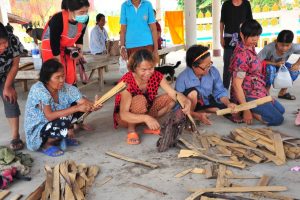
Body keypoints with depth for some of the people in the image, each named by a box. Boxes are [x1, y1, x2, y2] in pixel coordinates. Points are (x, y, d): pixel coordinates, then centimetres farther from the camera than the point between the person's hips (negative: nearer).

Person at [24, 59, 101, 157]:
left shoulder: (65, 87, -11)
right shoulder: (38, 90, -26)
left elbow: (82, 101, -17)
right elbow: (49, 116, -35)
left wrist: (93, 105, -41)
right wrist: (77, 108, -39)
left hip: (56, 124, 6)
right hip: (37, 131, -6)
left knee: (78, 104, -8)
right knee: (64, 124, -34)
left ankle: (66, 136, 7)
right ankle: (47, 145, -4)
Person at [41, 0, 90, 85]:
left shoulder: (84, 19, -19)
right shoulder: (58, 19, -34)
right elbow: (54, 43, -26)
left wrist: (79, 50, -7)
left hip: (68, 48, 5)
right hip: (50, 47, -5)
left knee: (71, 76, 6)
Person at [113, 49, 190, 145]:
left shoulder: (156, 76, -15)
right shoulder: (127, 82, -31)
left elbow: (174, 93, -21)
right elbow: (123, 114, -39)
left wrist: (186, 101, -44)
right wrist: (146, 118, -55)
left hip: (146, 111, 6)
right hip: (126, 117, -5)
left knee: (171, 98, -13)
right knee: (140, 100, -36)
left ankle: (150, 126, -3)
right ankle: (131, 129, -14)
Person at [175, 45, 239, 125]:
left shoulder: (213, 71, -17)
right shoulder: (182, 79, -29)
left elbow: (220, 92, -5)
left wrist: (228, 104, -24)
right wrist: (198, 115, -38)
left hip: (207, 103, 5)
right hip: (190, 106, -5)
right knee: (192, 93, -36)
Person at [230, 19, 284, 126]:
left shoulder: (251, 47, 3)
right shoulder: (242, 55, -25)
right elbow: (236, 85, -25)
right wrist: (246, 110, -23)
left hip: (258, 91, 10)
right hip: (248, 95, -10)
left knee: (280, 110, 23)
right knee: (277, 119, -6)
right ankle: (240, 111, -4)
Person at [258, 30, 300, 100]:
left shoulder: (293, 47, -27)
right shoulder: (269, 48, -37)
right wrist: (275, 64, -36)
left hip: (280, 65, 4)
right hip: (268, 66, -4)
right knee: (271, 69, -37)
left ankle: (283, 92, 1)